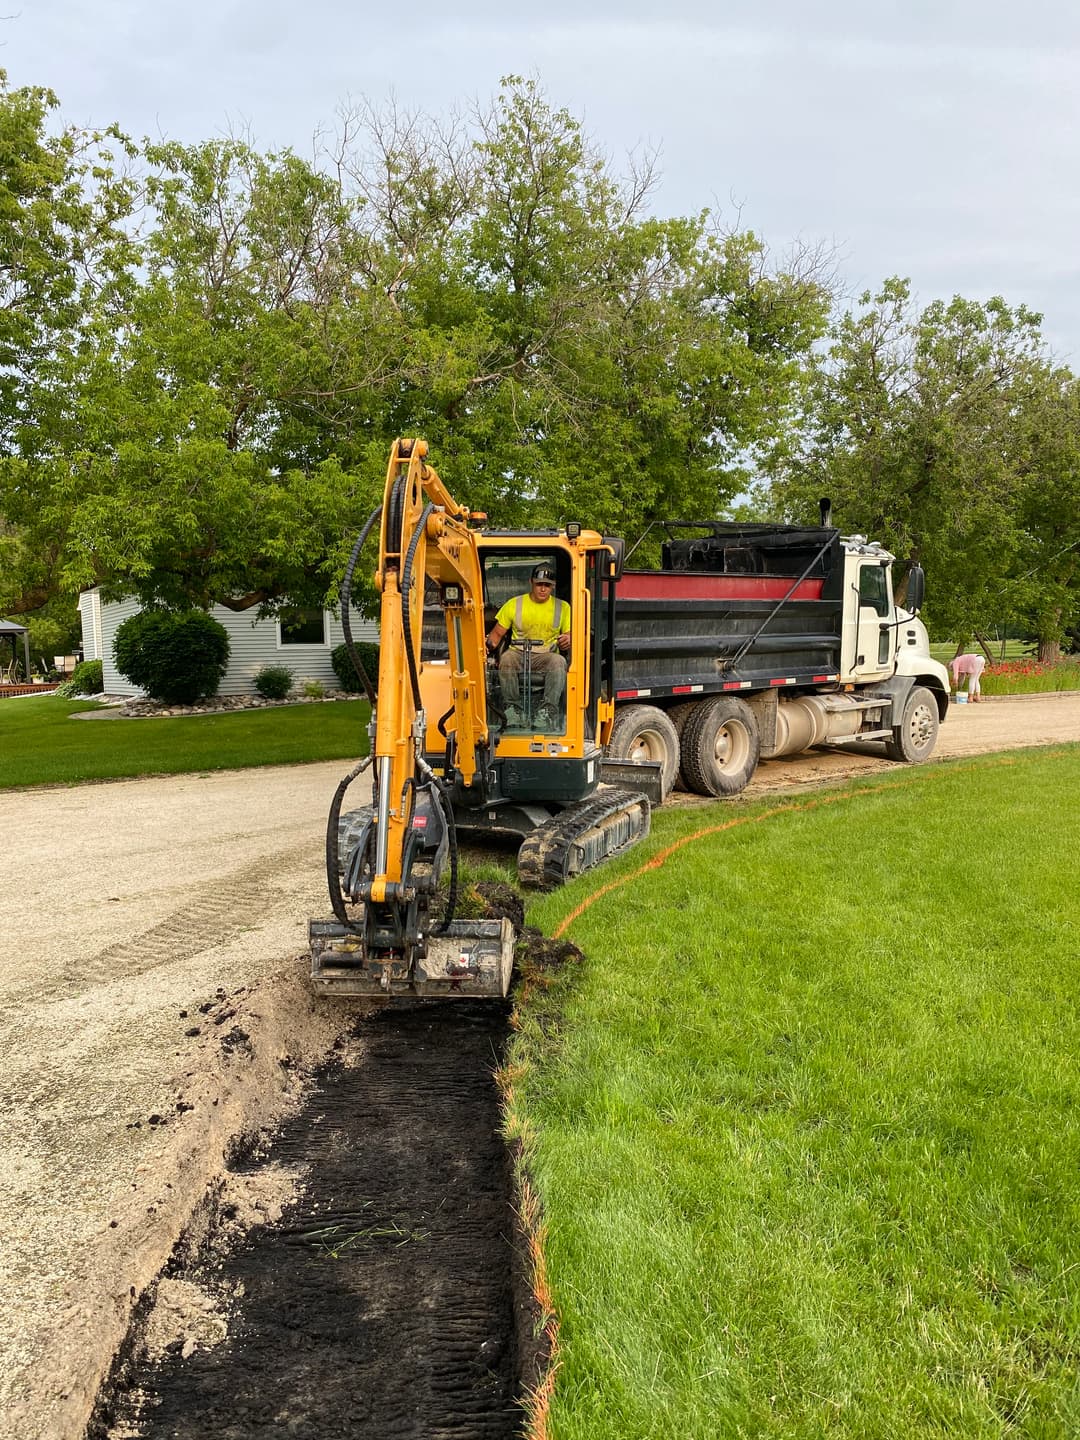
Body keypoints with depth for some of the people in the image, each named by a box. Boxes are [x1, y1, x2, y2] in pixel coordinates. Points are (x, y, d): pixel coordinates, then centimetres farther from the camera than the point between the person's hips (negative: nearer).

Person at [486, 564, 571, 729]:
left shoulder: (562, 607, 11)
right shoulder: (514, 604, 11)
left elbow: (569, 635, 7)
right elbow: (497, 632, 11)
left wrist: (568, 641, -19)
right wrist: (491, 644, -12)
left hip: (546, 655, 0)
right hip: (518, 653, 0)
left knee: (559, 661, -36)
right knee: (506, 659, -35)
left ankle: (548, 710, -33)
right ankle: (514, 708, -24)